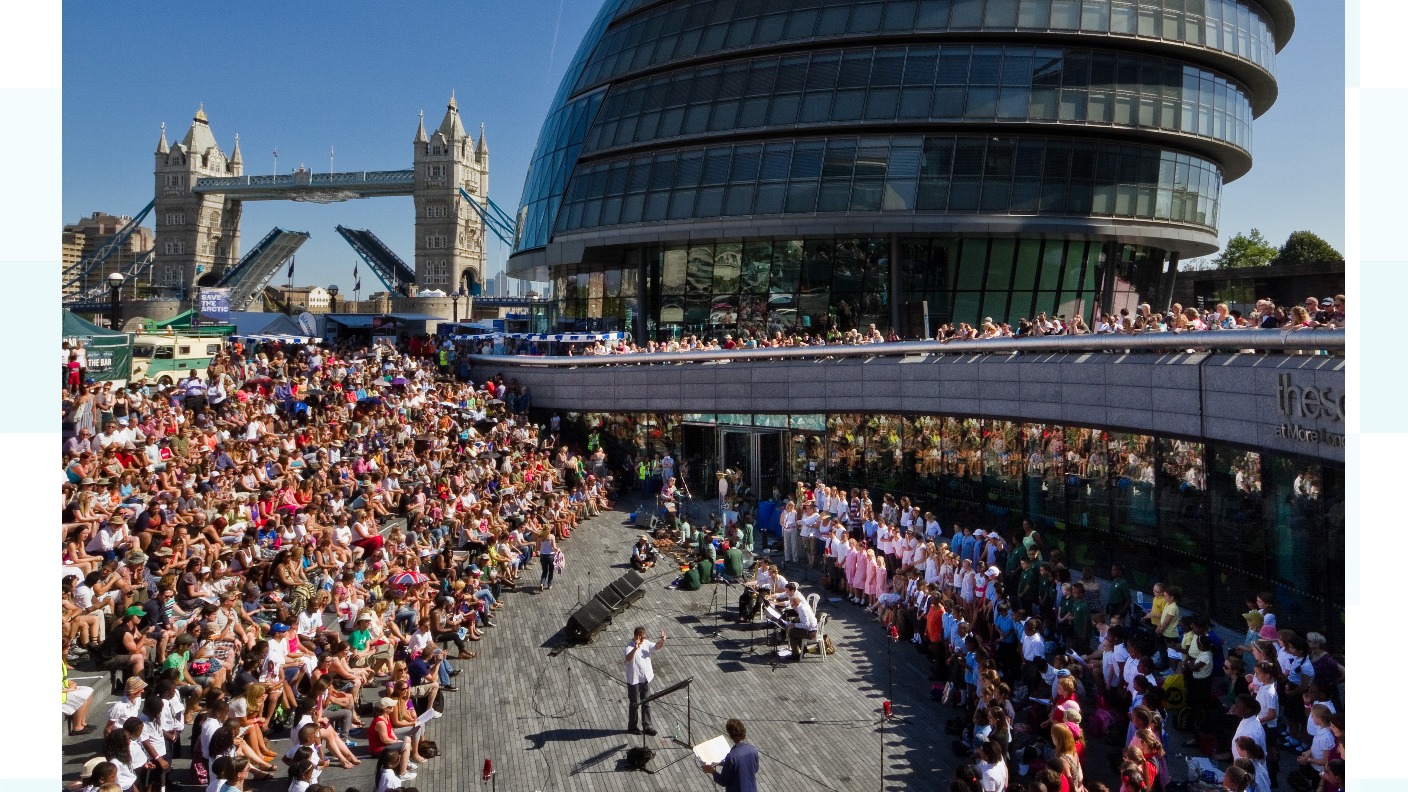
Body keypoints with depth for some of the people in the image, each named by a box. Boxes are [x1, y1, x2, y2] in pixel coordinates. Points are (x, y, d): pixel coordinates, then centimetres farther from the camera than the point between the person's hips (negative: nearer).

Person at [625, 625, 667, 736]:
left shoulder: (646, 643, 0)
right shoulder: (630, 646, -21)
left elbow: (656, 646, -9)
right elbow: (628, 658, -38)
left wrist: (662, 640, -30)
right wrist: (635, 648, -55)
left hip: (646, 679, 6)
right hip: (634, 680, -6)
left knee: (646, 703, 13)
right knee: (635, 704, 7)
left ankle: (646, 726, 22)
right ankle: (632, 727, 23)